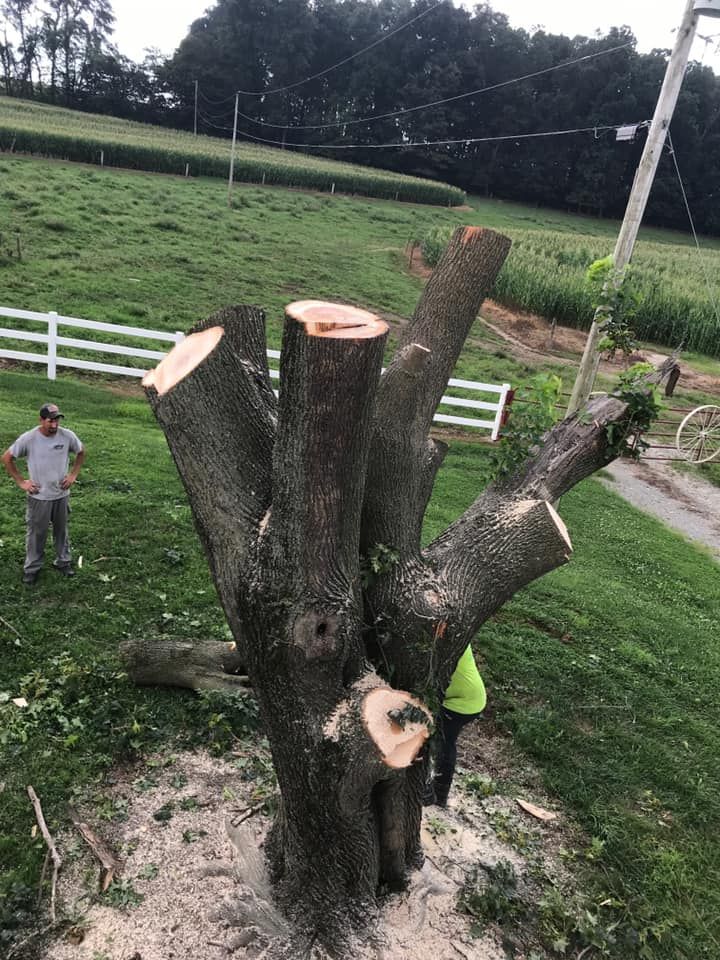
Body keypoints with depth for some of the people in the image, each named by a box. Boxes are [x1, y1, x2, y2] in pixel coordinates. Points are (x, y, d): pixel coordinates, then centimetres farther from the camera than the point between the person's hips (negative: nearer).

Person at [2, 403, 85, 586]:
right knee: (36, 533, 11)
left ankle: (63, 562, 34)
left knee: (61, 530, 17)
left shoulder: (68, 436, -11)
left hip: (62, 495, 2)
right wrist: (20, 482, -6)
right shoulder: (28, 438, -16)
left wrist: (73, 474, 2)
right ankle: (32, 568, 26)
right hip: (39, 497, -2)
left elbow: (81, 452, 9)